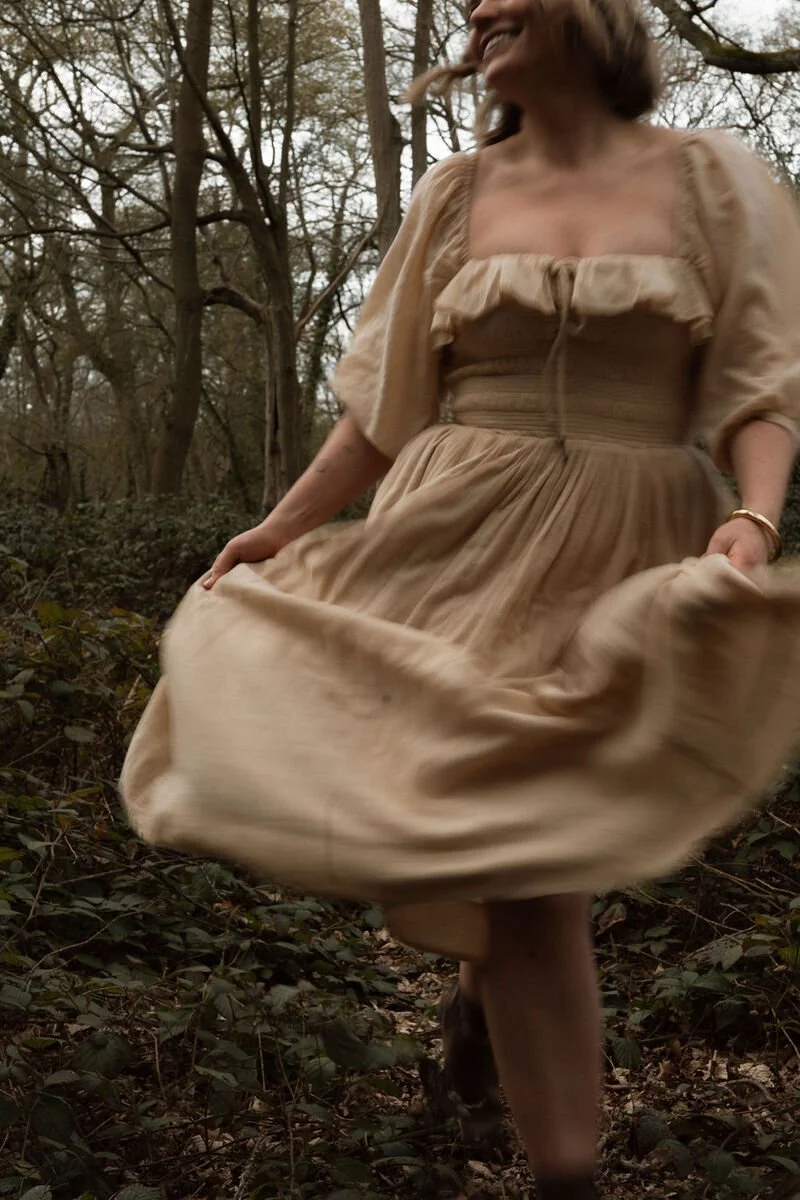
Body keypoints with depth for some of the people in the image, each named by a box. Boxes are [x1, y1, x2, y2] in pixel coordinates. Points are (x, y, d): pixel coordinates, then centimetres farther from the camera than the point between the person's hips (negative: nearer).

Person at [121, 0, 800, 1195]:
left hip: (629, 561, -1)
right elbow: (385, 400, 13)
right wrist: (282, 523, 8)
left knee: (552, 827, 5)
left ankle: (484, 986, 39)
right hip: (466, 544, 1)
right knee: (506, 841, -5)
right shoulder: (457, 194, 11)